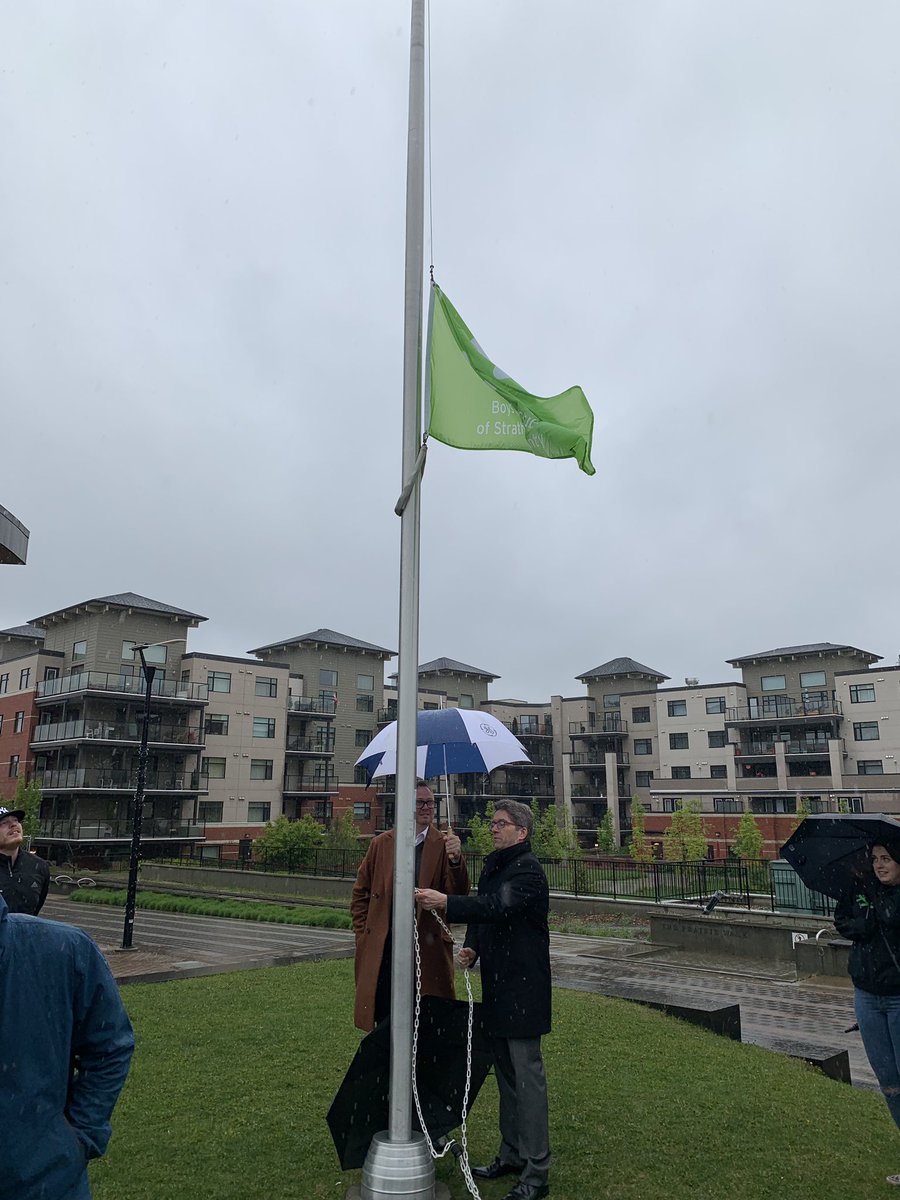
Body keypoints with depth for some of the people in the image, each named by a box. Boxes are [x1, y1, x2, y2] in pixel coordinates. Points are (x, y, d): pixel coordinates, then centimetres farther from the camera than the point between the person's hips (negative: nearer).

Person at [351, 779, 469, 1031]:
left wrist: (455, 859, -29)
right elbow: (360, 892, 13)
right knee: (384, 1020, 9)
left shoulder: (444, 845, 0)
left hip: (427, 948, -1)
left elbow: (458, 894, -12)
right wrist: (363, 934, 5)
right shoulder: (381, 843, 6)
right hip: (382, 949, 2)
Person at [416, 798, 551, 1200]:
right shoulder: (493, 866, 13)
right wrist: (471, 948, 1)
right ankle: (511, 1155, 32)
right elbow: (482, 912, 19)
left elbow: (499, 906, -31)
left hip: (522, 987, -9)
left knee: (527, 1075, -3)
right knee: (506, 1073, 19)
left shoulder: (527, 869, -16)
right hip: (497, 986, 9)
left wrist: (446, 902, -36)